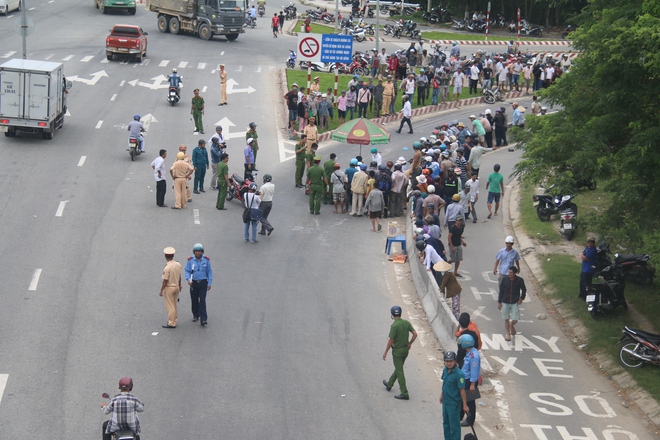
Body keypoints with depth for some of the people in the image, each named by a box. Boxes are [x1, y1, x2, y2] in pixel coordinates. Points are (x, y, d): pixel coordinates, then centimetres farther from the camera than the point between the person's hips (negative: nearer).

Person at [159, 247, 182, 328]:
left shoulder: (167, 268, -25)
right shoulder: (178, 265, -4)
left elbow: (165, 281, -21)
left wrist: (161, 291, -11)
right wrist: (179, 285, 26)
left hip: (169, 288, -7)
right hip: (176, 286, 7)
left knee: (170, 306, 2)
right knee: (174, 306, 19)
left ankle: (171, 323, 7)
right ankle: (174, 320, 29)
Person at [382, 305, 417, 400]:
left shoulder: (394, 326, -22)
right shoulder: (406, 323, -2)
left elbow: (391, 340, -19)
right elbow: (415, 334, -2)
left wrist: (385, 352, -9)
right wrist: (409, 343, 13)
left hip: (397, 350, -8)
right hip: (405, 349, 8)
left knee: (399, 371, -2)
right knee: (398, 368, 24)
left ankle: (404, 393, -2)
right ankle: (389, 384, 46)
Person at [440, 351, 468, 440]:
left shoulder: (459, 374, -22)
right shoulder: (445, 370, 0)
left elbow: (462, 390, -20)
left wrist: (465, 405, -18)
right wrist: (442, 395, 23)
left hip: (454, 403, -8)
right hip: (445, 401, 8)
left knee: (454, 425, 1)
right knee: (446, 423, 21)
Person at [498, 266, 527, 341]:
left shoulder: (520, 280, -8)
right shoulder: (505, 280, -7)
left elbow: (524, 290, 8)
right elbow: (501, 291, 1)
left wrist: (522, 298, -3)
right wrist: (499, 302, 2)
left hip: (515, 303, -1)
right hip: (505, 303, 1)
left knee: (515, 320, -4)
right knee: (506, 319, 7)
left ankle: (512, 325, 32)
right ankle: (508, 334, 24)